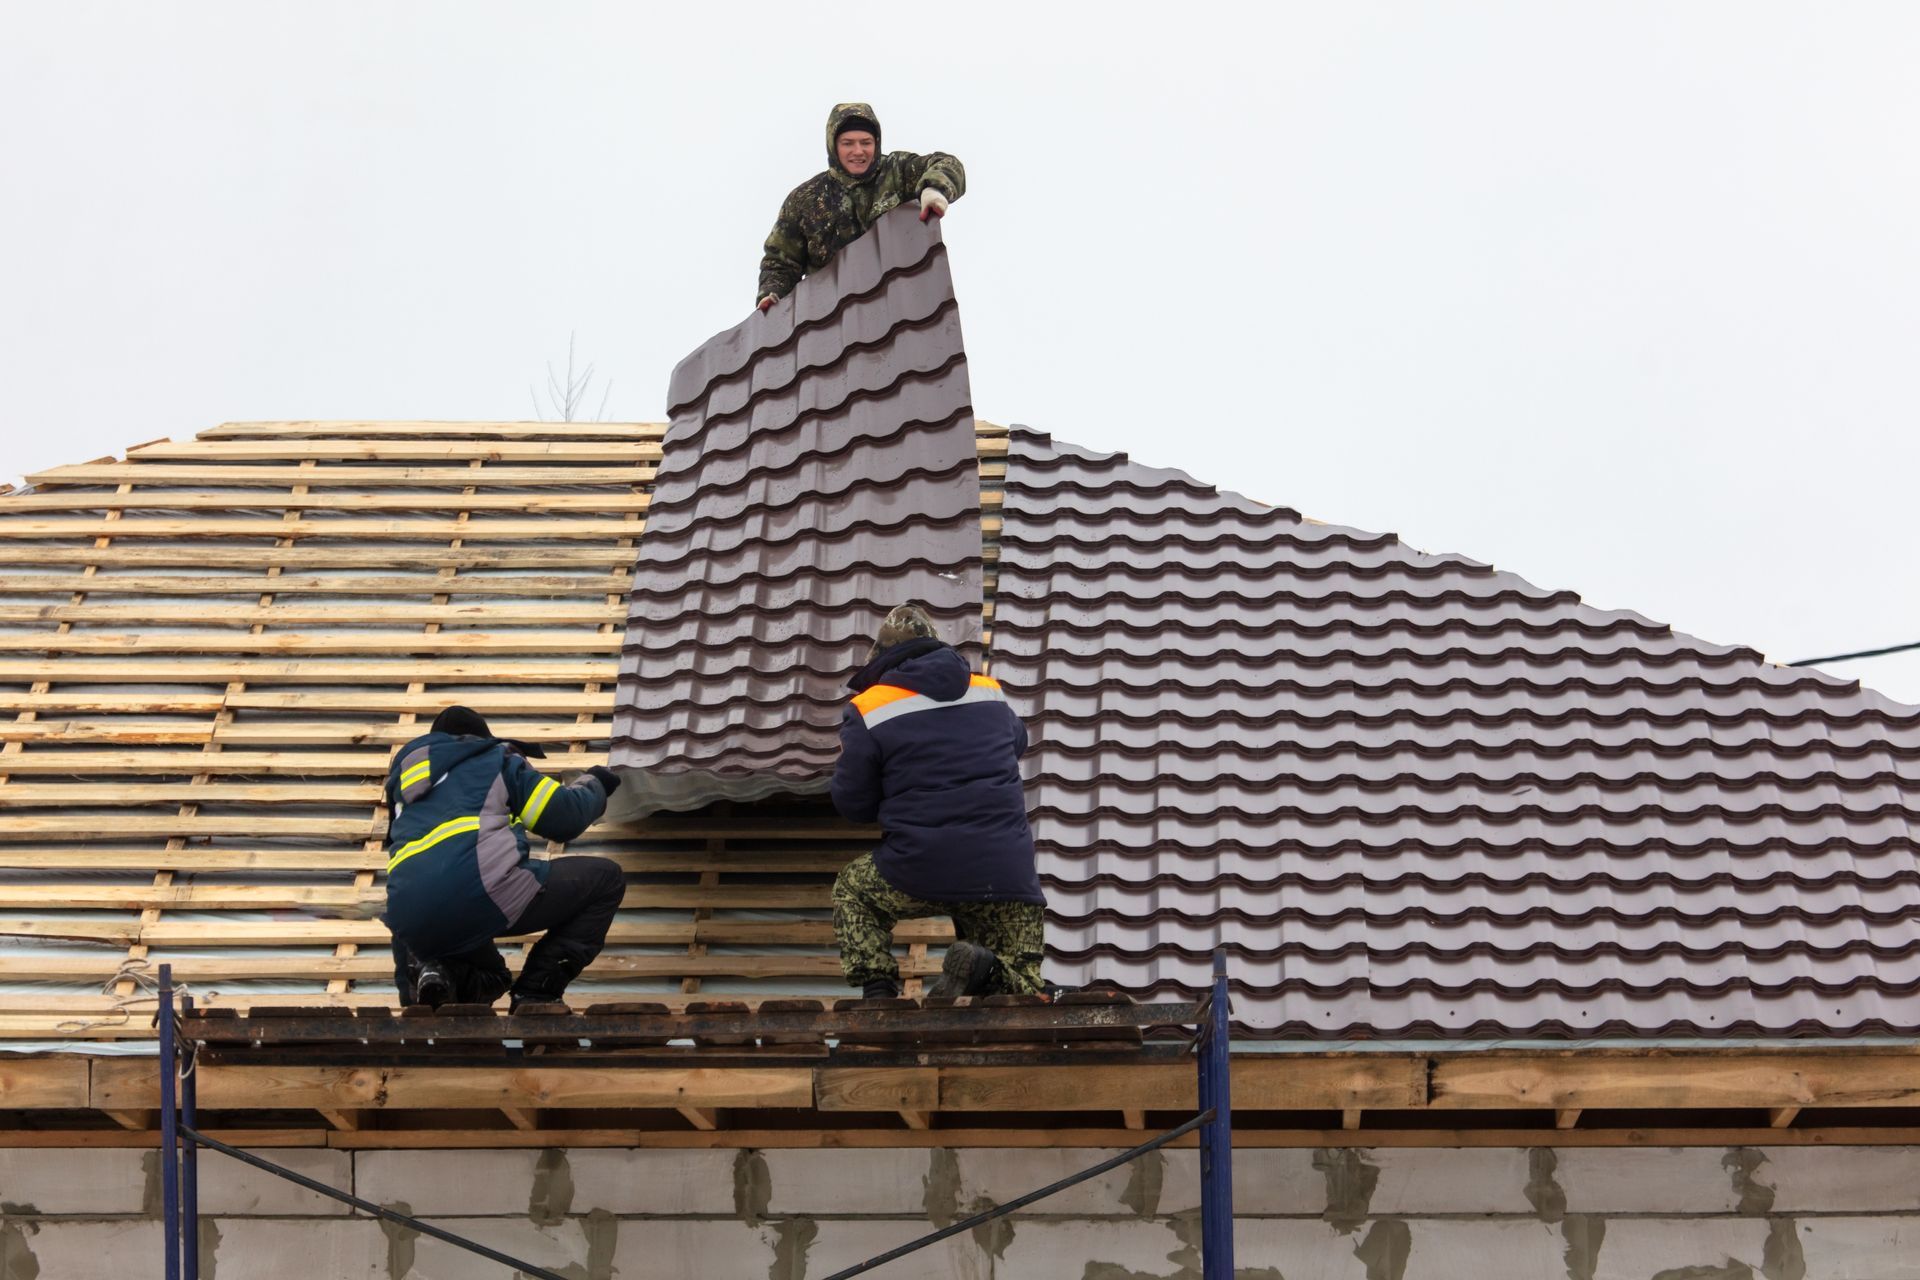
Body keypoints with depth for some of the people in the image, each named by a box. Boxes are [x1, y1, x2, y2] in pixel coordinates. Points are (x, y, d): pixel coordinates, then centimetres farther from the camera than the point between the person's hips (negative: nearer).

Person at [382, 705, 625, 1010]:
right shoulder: (496, 761, 19)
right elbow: (564, 816, 9)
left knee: (488, 980, 38)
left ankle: (444, 973, 1)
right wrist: (593, 785, 35)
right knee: (606, 880, 11)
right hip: (482, 890, -6)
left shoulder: (403, 780, 35)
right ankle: (534, 994, 0)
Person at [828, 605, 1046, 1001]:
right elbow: (1017, 741, 34)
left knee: (851, 890, 29)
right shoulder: (991, 692, 12)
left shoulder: (868, 711, -1)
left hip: (921, 875, -2)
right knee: (1021, 988, 15)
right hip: (1007, 877, 2)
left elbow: (852, 804, 4)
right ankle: (983, 972, -19)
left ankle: (876, 989, 8)